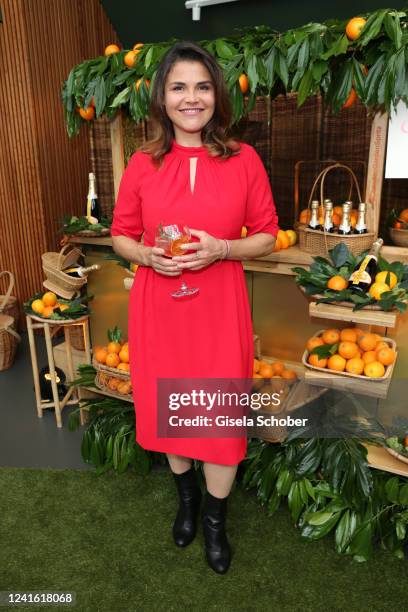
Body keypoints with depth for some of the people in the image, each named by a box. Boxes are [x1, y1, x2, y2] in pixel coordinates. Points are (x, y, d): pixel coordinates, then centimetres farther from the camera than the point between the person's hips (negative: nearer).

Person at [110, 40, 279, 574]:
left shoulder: (245, 160, -3)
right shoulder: (142, 164, 0)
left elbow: (267, 236, 1)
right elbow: (121, 235, 7)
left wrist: (220, 249, -17)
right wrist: (146, 254, -14)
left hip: (219, 308, -1)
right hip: (158, 306, 2)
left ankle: (215, 516, 35)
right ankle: (186, 496, 46)